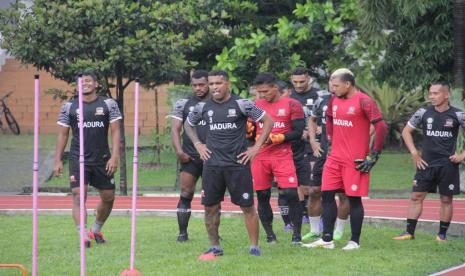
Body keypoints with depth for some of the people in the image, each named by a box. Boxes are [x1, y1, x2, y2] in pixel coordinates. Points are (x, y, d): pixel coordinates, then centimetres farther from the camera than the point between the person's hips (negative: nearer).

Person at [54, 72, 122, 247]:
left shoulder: (109, 104, 3)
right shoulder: (69, 107, 5)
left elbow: (115, 132, 0)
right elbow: (62, 135, 7)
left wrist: (114, 157, -11)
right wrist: (58, 160, -1)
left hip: (102, 159, 1)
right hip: (78, 159, -1)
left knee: (108, 198, 9)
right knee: (78, 196, -15)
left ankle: (96, 230, 32)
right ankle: (84, 236, -19)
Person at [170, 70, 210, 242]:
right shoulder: (183, 104, 6)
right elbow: (175, 129, 4)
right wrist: (179, 151, -9)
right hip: (190, 157, 0)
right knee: (185, 195, -5)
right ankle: (182, 232, -1)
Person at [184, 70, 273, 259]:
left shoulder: (241, 105, -6)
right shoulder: (203, 107, 5)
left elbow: (267, 121, -2)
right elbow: (188, 124, 24)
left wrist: (256, 147, -5)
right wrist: (197, 144, 10)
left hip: (238, 163, -3)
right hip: (212, 164, 4)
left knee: (247, 205, -2)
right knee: (210, 206, 3)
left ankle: (254, 247, 6)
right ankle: (214, 247, 16)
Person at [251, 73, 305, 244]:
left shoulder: (292, 105, -3)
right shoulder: (256, 105, 11)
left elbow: (299, 132, -6)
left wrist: (277, 138, -17)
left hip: (283, 157, -4)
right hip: (260, 157, 4)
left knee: (291, 194, -11)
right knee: (262, 196, 6)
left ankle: (297, 234, -2)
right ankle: (269, 235, 17)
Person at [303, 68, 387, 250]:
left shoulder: (364, 102, -12)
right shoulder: (334, 100, 10)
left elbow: (381, 128, -15)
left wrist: (374, 156, -14)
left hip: (355, 160, -7)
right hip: (335, 158, 7)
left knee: (354, 199, -1)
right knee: (327, 195, 3)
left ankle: (355, 241, 8)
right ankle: (327, 239, 8)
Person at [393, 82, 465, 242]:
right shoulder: (424, 113, 1)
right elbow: (406, 131, 10)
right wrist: (414, 153, 1)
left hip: (448, 164, -2)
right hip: (426, 163, 2)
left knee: (446, 199, 5)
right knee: (416, 196, -2)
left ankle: (442, 234, 15)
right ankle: (409, 232, 1)